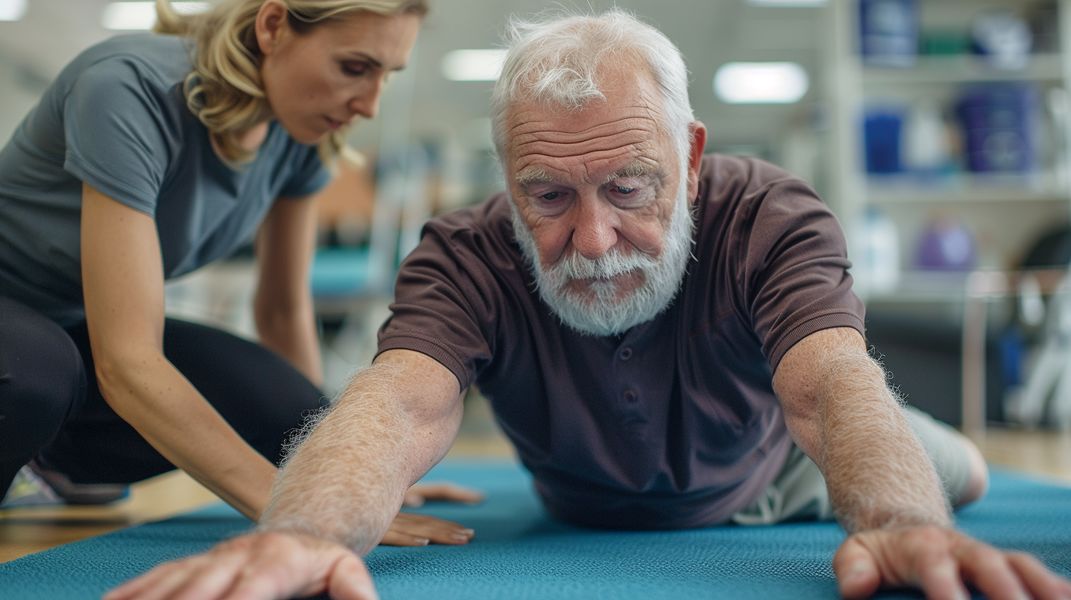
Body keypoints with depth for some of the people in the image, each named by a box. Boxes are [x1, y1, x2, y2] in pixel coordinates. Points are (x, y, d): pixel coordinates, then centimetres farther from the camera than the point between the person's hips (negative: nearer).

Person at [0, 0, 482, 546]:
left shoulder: (303, 133, -13)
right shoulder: (130, 91, -33)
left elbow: (284, 310, -2)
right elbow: (125, 364, -38)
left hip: (76, 329, 6)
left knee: (289, 413, -17)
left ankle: (56, 454, 9)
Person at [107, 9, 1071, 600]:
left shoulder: (769, 219, -37)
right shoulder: (468, 257, -37)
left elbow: (836, 386, -53)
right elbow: (401, 402, -55)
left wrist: (902, 522, -76)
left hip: (767, 489, 0)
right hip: (582, 522, 1)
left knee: (957, 481, 26)